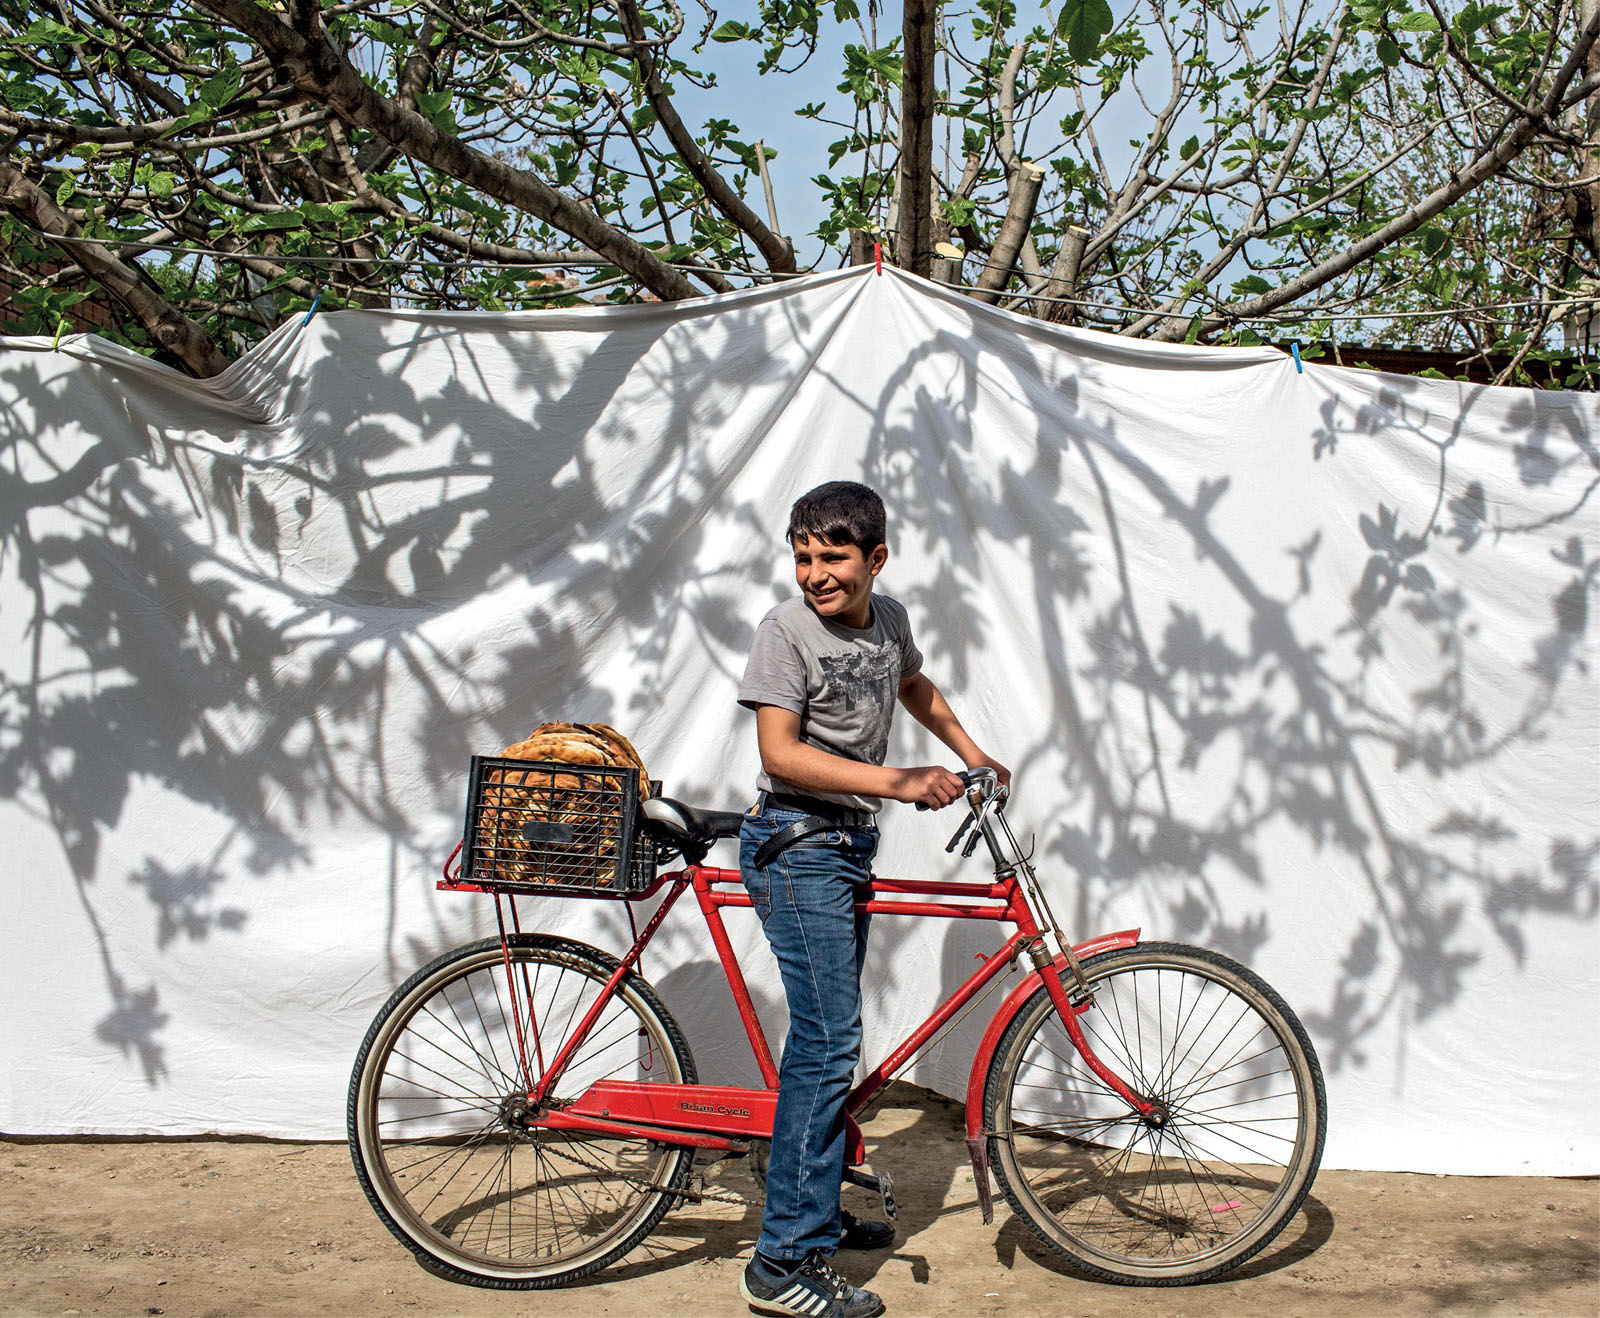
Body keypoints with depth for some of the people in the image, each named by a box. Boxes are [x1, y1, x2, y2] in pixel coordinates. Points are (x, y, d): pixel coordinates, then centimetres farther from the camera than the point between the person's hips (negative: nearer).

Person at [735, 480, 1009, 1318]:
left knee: (828, 1037, 16)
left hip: (850, 843, 8)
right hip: (796, 847, -8)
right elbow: (781, 753, -21)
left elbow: (913, 685, 28)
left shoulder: (889, 619, 7)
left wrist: (973, 756, 29)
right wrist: (896, 781, -26)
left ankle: (818, 1213, 31)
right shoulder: (786, 630, -14)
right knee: (828, 1040, -13)